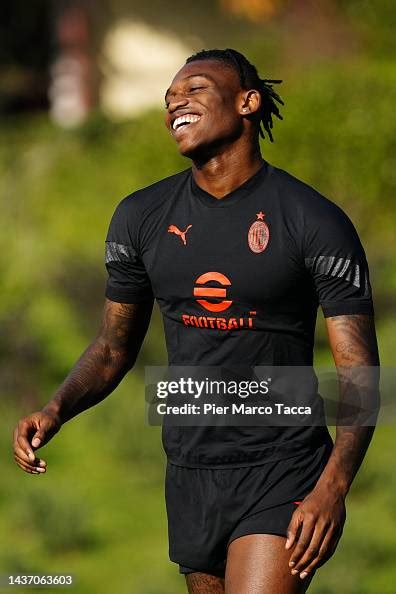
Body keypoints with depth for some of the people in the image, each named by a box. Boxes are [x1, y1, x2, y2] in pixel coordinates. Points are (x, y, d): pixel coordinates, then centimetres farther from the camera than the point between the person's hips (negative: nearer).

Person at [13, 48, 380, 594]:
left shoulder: (315, 222, -9)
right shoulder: (142, 216, 5)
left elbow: (360, 370, -11)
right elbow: (114, 348, 15)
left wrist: (333, 488, -25)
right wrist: (56, 410, -6)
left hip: (282, 471, -5)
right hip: (190, 474, 5)